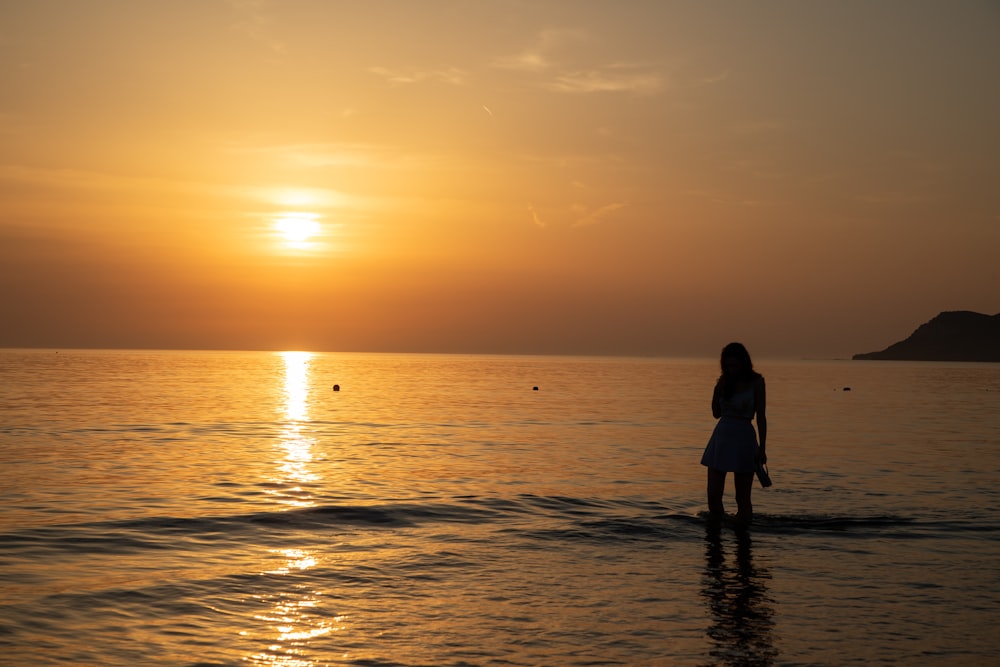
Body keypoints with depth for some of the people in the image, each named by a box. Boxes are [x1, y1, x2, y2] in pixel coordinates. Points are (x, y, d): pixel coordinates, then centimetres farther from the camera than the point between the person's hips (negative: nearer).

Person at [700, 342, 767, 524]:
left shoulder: (756, 381, -4)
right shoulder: (724, 381, 7)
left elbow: (761, 417, -4)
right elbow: (716, 413, 8)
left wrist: (762, 447, -8)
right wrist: (718, 389, -5)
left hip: (744, 438, -4)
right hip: (721, 436, 4)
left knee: (742, 498, 3)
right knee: (713, 496, 1)